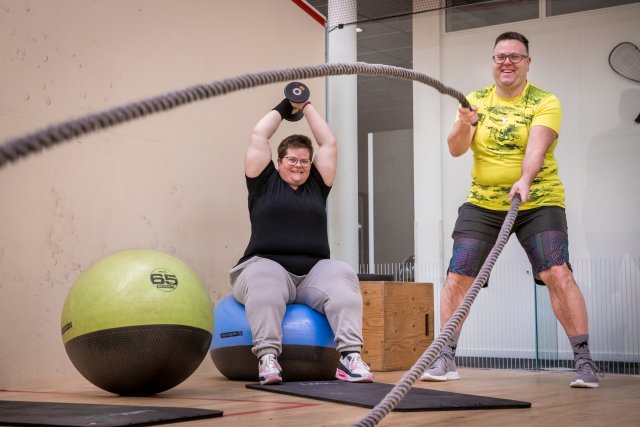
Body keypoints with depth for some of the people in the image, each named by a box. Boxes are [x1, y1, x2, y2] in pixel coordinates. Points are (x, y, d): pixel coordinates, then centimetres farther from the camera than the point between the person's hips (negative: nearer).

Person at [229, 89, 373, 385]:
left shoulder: (316, 187, 21)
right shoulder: (265, 184, 14)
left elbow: (328, 142, 21)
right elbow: (258, 135, 12)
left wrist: (306, 107, 30)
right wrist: (283, 108, 27)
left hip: (313, 273, 3)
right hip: (267, 265, -2)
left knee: (342, 276, -31)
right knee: (266, 280, -39)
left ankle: (350, 357, -44)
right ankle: (267, 356, -50)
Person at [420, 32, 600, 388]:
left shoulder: (545, 102, -7)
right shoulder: (475, 100, 4)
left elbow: (537, 146, -24)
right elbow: (456, 149, -6)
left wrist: (524, 182, -43)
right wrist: (464, 125, -28)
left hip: (538, 202, -3)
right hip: (483, 204, 3)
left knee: (557, 274, -17)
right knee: (458, 276, -3)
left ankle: (584, 360, -7)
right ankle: (446, 359, 10)